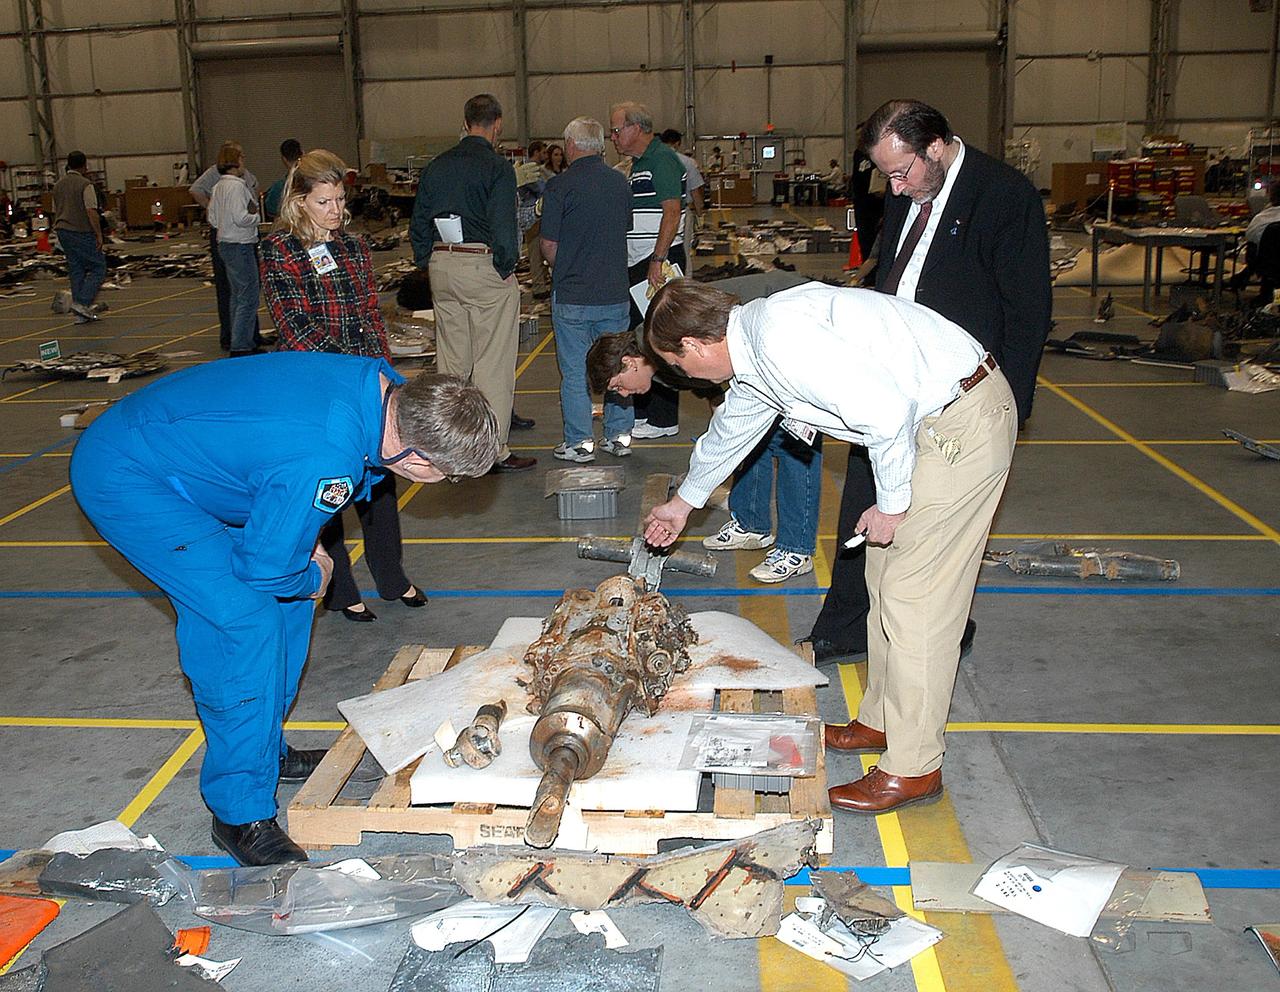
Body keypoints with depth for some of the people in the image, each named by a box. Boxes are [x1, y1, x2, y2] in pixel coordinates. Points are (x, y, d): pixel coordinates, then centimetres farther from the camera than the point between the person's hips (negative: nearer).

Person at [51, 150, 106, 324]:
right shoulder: (85, 185, -11)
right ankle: (82, 303, -13)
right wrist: (99, 235, -15)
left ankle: (81, 314, 9)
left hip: (63, 232, 8)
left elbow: (55, 212, 19)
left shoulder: (58, 185, 13)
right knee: (98, 268, 0)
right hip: (82, 232, -8)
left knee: (76, 272, 10)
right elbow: (91, 212, -19)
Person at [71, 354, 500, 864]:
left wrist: (306, 543, 4)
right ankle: (240, 813, -3)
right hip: (121, 479, -10)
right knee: (249, 621, -17)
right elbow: (265, 566, -23)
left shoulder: (383, 382, -9)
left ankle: (267, 750, 25)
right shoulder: (325, 465, -37)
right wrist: (311, 579, -2)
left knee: (290, 602, 10)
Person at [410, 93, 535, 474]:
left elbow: (418, 225, 12)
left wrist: (429, 264, 17)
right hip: (483, 267, -6)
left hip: (442, 267, 6)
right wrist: (506, 268, -5)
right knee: (493, 363, -1)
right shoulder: (497, 167, -10)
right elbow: (503, 227, -17)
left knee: (451, 360, 15)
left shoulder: (435, 167, 9)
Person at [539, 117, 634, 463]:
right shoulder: (621, 183, 4)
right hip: (616, 292, 4)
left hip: (572, 295, -4)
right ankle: (620, 437, 19)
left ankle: (579, 443, 9)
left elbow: (549, 245, -7)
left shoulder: (560, 185, -11)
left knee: (575, 372, 4)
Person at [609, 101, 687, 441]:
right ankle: (640, 409, 25)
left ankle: (662, 419, 2)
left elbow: (672, 212, -20)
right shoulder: (637, 164, 19)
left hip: (660, 263, -10)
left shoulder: (662, 160, -11)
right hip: (637, 264, 10)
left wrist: (658, 260, -24)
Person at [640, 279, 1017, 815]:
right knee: (886, 578, 16)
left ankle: (912, 769, 7)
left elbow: (887, 411, -28)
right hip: (934, 418, 10)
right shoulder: (753, 348, 11)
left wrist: (891, 504, -13)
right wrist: (683, 502, 46)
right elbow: (729, 430, 30)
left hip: (965, 420, -10)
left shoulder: (781, 338, -23)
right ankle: (881, 721, 31)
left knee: (914, 594, -5)